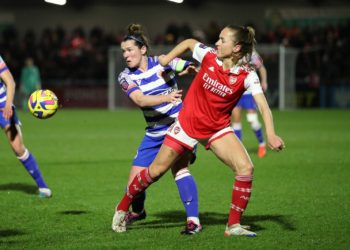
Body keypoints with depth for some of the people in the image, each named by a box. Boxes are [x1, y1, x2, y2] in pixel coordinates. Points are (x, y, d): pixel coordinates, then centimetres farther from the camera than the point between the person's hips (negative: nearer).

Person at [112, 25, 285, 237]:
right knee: (155, 171, 5)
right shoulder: (209, 56, -14)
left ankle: (234, 225, -6)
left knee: (246, 168, -19)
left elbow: (263, 104, -29)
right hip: (187, 124, 0)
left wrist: (271, 134, -42)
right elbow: (189, 42, 8)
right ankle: (122, 208, 26)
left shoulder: (247, 75, -18)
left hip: (218, 129, 0)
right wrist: (167, 59, 8)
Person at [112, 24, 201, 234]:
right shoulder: (126, 77, -4)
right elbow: (139, 100, -23)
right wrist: (166, 97, -38)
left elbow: (194, 69, 2)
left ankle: (194, 220, -23)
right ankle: (137, 211, 37)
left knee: (179, 168, -26)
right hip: (154, 134, 4)